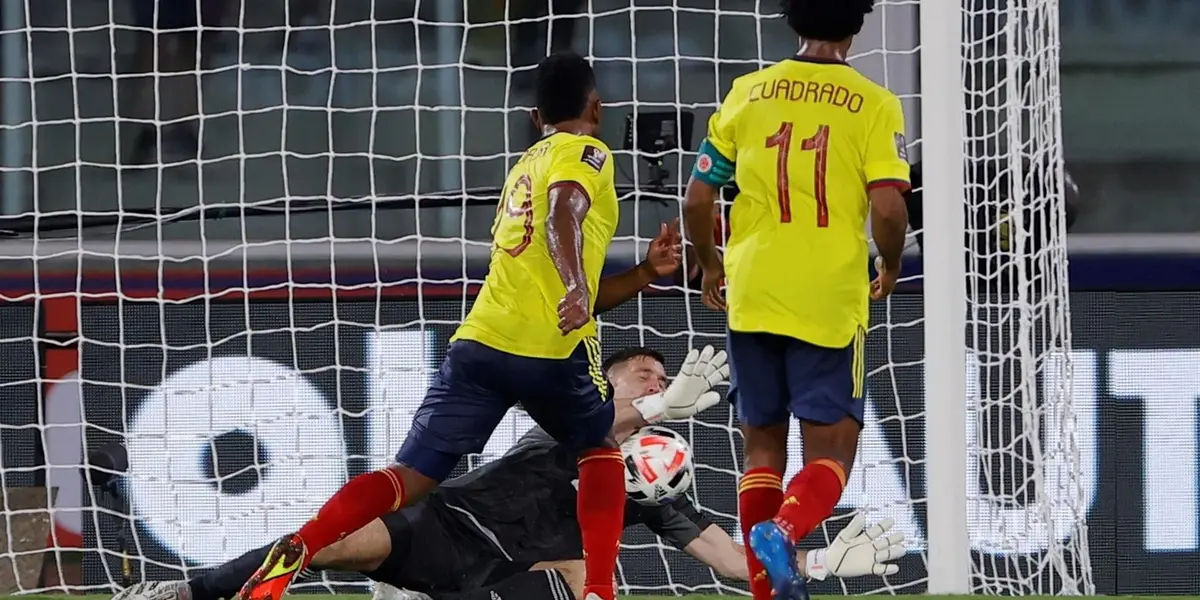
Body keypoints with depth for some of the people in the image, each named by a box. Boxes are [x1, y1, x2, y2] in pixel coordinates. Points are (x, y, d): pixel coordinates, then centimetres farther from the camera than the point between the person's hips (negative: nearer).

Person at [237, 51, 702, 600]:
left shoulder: (525, 167, 30)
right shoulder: (586, 153, 6)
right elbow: (563, 216, -19)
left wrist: (644, 275, 33)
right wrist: (578, 291, -35)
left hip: (481, 340, 5)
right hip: (551, 347, -5)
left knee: (411, 477, -2)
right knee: (600, 449, 21)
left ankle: (297, 550, -25)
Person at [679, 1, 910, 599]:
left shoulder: (748, 92, 6)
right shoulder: (874, 105, -2)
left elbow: (696, 200, 6)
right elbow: (887, 209, -12)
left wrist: (709, 265, 24)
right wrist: (889, 268, 8)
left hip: (752, 297, 3)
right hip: (831, 301, -3)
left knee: (763, 444, 15)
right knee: (830, 452, 3)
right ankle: (783, 530, -27)